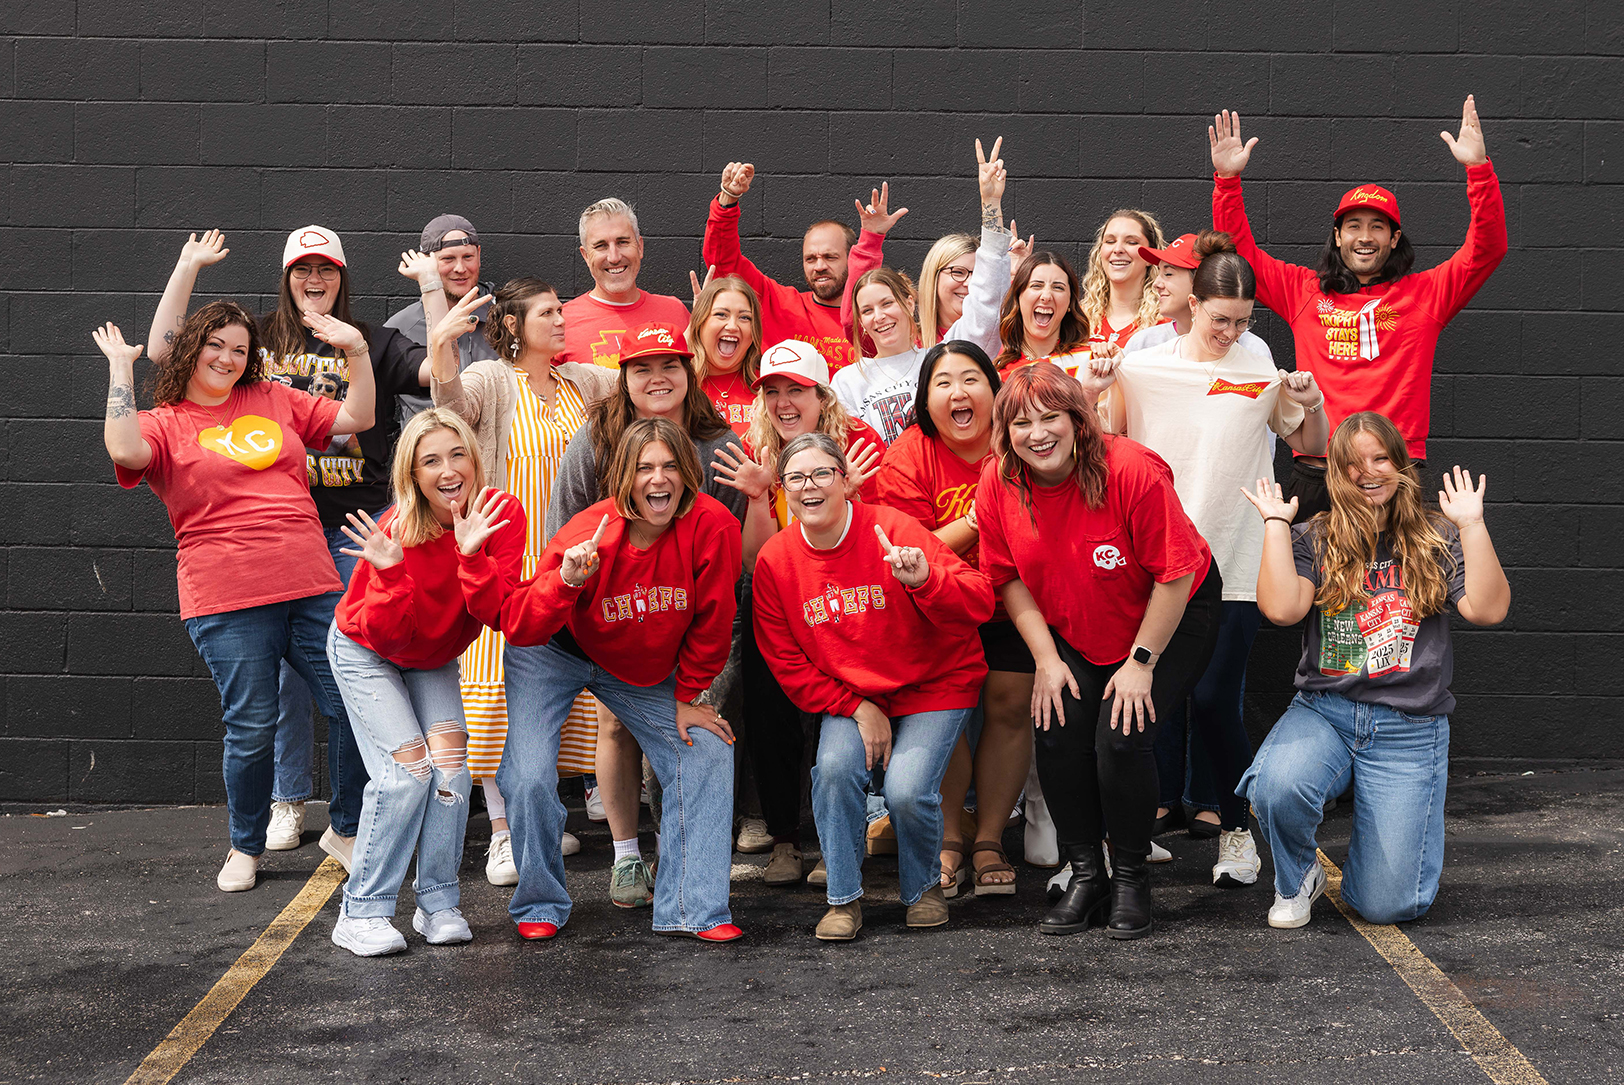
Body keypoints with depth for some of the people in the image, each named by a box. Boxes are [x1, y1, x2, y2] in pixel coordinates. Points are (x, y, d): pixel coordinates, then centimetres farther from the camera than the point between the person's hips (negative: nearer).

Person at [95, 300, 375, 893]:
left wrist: (356, 350, 6)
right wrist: (120, 367, -10)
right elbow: (125, 450, -18)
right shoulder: (165, 424, 5)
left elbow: (357, 417, 16)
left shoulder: (275, 400, 16)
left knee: (354, 709, 3)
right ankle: (245, 847, 20)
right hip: (227, 603, -4)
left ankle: (346, 827, 24)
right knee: (251, 728, -2)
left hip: (312, 586, 4)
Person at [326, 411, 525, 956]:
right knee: (407, 770, -16)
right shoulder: (395, 531, -30)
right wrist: (390, 573, -43)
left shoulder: (502, 514, -22)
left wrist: (472, 554, -42)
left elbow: (495, 615, -28)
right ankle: (362, 913, -4)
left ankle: (438, 904, 4)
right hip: (365, 652, -3)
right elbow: (385, 636, -27)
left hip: (434, 658, 4)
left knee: (450, 765, -12)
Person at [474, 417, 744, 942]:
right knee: (530, 776, -15)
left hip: (647, 669, 3)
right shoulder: (588, 535, -30)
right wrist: (565, 581, -47)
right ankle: (540, 905, 11)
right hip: (555, 655, -3)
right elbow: (519, 628, -31)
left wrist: (687, 696, -4)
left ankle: (694, 907, 2)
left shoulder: (712, 525, -25)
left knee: (708, 751, -8)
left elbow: (711, 623, -11)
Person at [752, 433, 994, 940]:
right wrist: (857, 708, -10)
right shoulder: (775, 560, -6)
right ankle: (844, 899, -4)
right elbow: (786, 661, -1)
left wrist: (924, 580, -41)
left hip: (933, 687, -3)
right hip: (848, 696, 3)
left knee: (907, 791, -21)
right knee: (835, 767, -24)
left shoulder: (892, 529, -16)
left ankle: (924, 888, 11)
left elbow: (979, 603, -21)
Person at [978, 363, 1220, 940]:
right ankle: (1086, 875, 4)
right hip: (1074, 635, 4)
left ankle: (1131, 876, 3)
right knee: (1057, 733, -15)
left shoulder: (1132, 470, -27)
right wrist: (1047, 660, -8)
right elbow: (1010, 580, -1)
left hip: (1171, 620, -4)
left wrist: (1141, 661, -18)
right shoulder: (998, 485, -13)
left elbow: (1176, 575, -21)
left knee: (1120, 737, -20)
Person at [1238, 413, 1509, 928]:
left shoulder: (1437, 541, 8)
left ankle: (1368, 847, 30)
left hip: (1410, 729, 0)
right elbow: (1282, 609, -12)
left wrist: (1471, 523, -8)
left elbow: (1488, 610, -8)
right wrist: (1276, 523, -6)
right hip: (1323, 711, 0)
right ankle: (1297, 879, 0)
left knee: (1388, 905, -9)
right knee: (1277, 789, -36)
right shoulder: (1314, 540, 7)